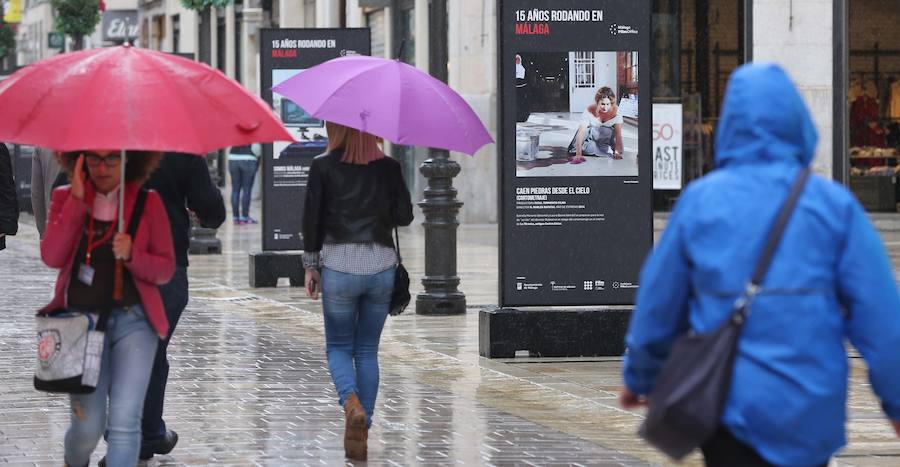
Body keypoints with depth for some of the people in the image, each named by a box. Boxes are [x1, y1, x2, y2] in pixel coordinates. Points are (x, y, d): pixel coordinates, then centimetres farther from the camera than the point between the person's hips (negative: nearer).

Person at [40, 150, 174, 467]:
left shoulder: (147, 202, 3)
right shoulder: (65, 198, 5)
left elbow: (166, 269, 3)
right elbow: (52, 257, -10)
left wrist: (132, 255, -17)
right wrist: (76, 199, -15)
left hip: (133, 322, 0)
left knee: (124, 422, -15)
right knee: (88, 427, -1)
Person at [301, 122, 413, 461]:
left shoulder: (323, 166, -3)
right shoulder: (388, 167, 2)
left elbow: (311, 217, -2)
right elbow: (404, 216, 2)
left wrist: (310, 265, 8)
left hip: (339, 266, -2)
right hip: (381, 267, 2)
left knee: (338, 347, 11)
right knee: (367, 351, 12)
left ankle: (352, 403, -19)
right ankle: (361, 434, 7)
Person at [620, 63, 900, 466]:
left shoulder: (700, 200, -2)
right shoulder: (834, 204, -5)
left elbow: (657, 304, 6)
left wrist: (640, 378, 22)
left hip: (728, 404, 0)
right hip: (811, 415, 0)